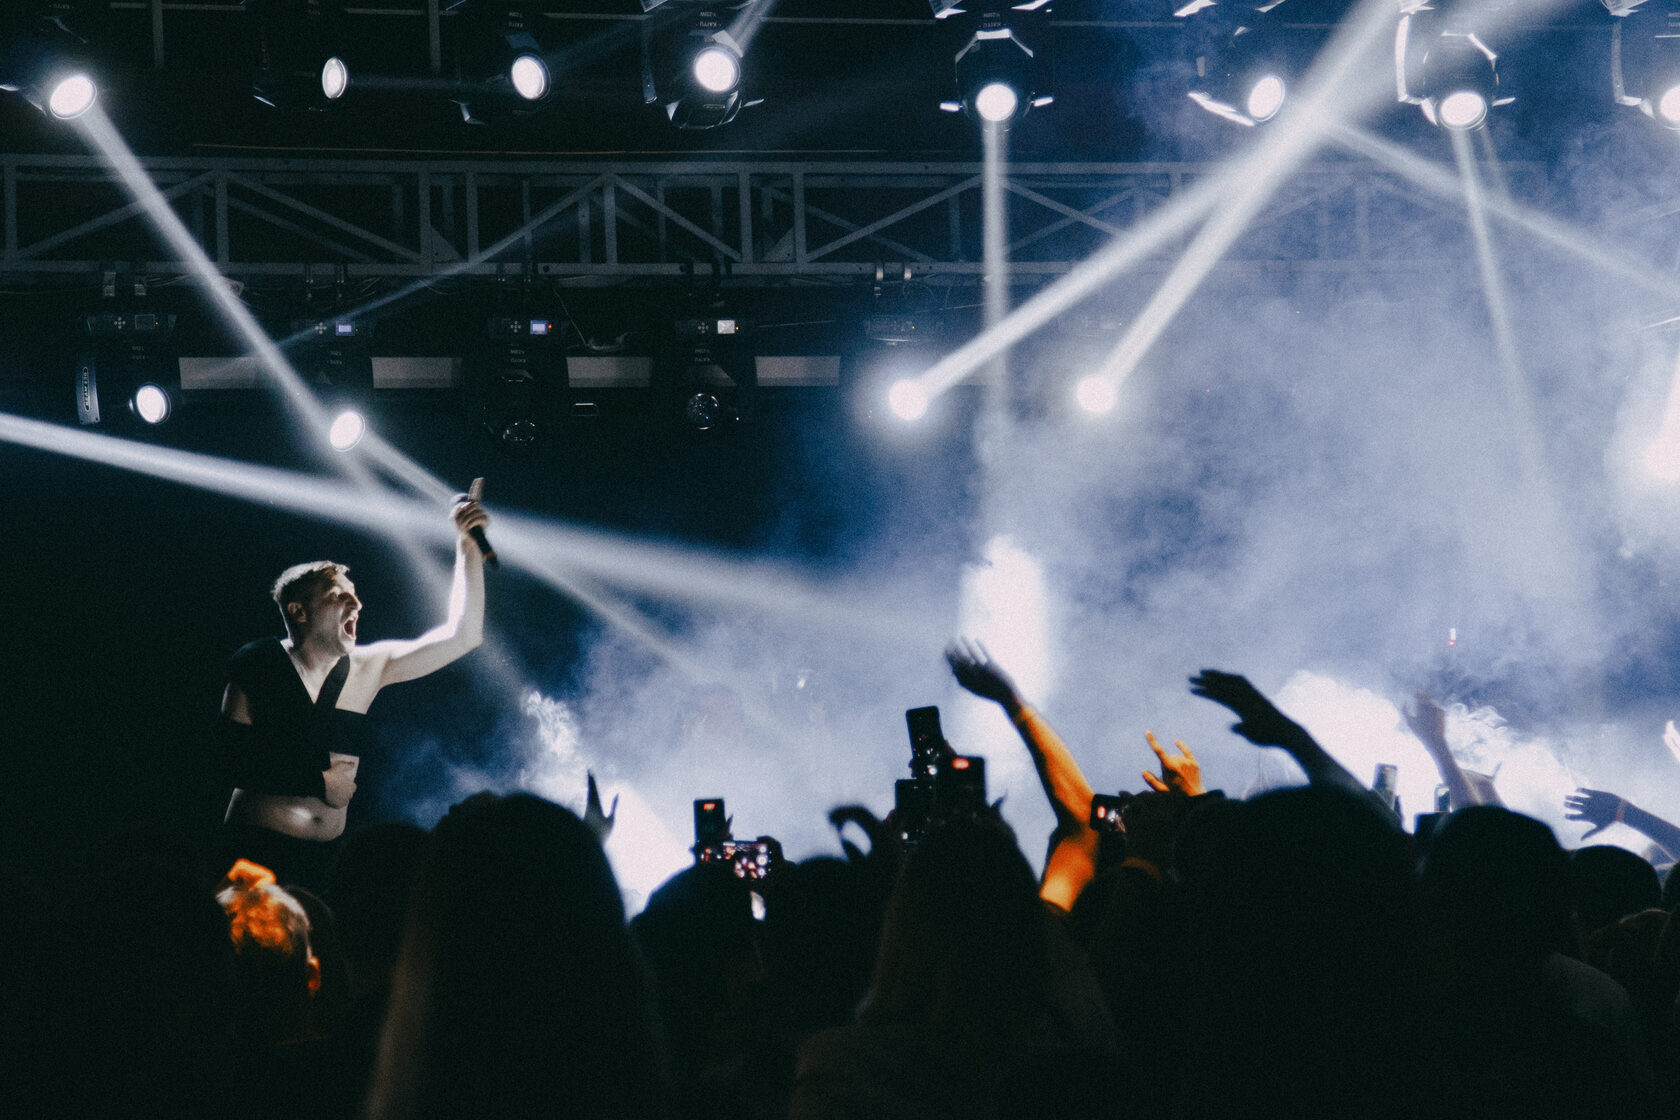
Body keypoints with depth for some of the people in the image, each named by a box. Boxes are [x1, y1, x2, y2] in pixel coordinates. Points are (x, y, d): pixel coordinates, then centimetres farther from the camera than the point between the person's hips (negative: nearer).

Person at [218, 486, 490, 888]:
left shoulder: (369, 667, 8)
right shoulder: (258, 667, -3)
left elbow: (461, 636, 5)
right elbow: (235, 762, -5)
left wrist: (469, 549, 0)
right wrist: (319, 782, -9)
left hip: (326, 856, 4)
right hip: (257, 851, -4)